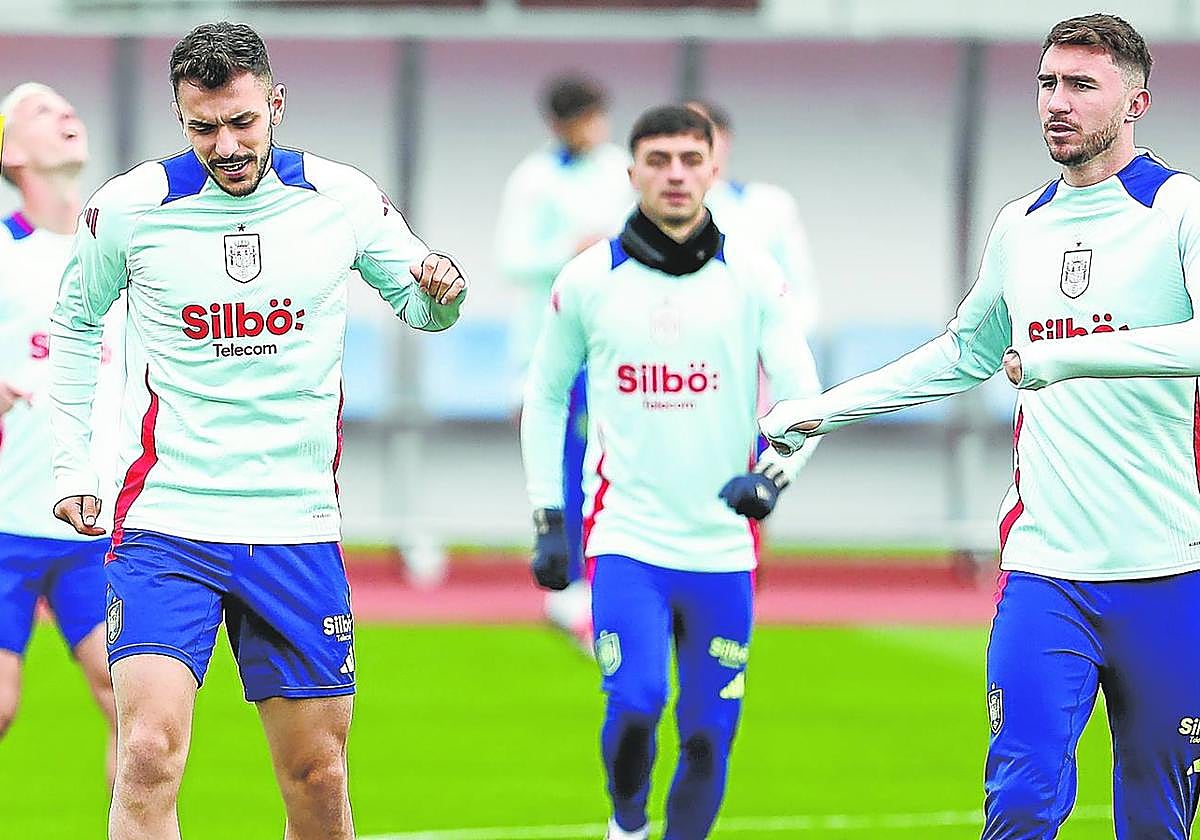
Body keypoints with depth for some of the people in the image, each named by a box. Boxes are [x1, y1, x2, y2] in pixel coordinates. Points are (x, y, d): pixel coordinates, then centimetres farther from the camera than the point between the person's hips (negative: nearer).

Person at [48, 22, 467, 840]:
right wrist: (71, 462, 10)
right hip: (166, 521, -2)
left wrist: (439, 292, -10)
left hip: (298, 527, 2)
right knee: (148, 757, -18)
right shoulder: (130, 206, -4)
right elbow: (74, 324, 14)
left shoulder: (342, 198, -2)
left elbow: (416, 302, 14)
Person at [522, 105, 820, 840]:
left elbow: (804, 397, -2)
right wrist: (548, 519, 10)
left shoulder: (754, 277, 1)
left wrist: (772, 475, -22)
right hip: (626, 538, -1)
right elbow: (545, 396, 15)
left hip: (722, 549, 1)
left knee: (709, 736, 2)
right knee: (634, 706, -17)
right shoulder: (589, 279, 2)